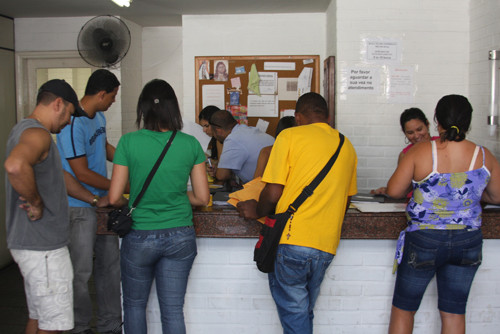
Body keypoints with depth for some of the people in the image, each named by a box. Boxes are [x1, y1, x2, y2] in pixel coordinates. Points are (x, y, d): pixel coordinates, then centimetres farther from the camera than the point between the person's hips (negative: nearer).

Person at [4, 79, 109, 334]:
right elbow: (15, 166, -41)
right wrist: (36, 202, -25)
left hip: (32, 243, 11)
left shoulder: (24, 129, 17)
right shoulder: (37, 134, -17)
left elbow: (60, 175, 27)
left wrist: (96, 200, 31)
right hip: (43, 247, -11)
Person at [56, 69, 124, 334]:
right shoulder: (73, 123, -21)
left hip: (102, 203, 9)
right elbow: (82, 174, -20)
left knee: (109, 264, 14)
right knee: (81, 272, 2)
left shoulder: (99, 117, 9)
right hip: (80, 206, -9)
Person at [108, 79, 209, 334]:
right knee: (173, 310, 11)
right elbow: (202, 198, -1)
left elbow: (114, 198, -6)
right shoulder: (190, 144, -4)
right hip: (180, 237, 2)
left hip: (140, 237, -1)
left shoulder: (129, 142, -9)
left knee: (134, 305, 20)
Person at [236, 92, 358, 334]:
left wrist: (257, 211, 11)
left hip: (291, 241, -5)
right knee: (304, 312, 20)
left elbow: (273, 194, -8)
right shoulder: (346, 146, 13)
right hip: (326, 247, 6)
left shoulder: (290, 136, -3)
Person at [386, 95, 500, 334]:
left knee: (403, 309, 13)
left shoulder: (421, 152, -14)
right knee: (454, 313, 14)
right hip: (468, 242, 3)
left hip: (423, 241, -3)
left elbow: (393, 191, -8)